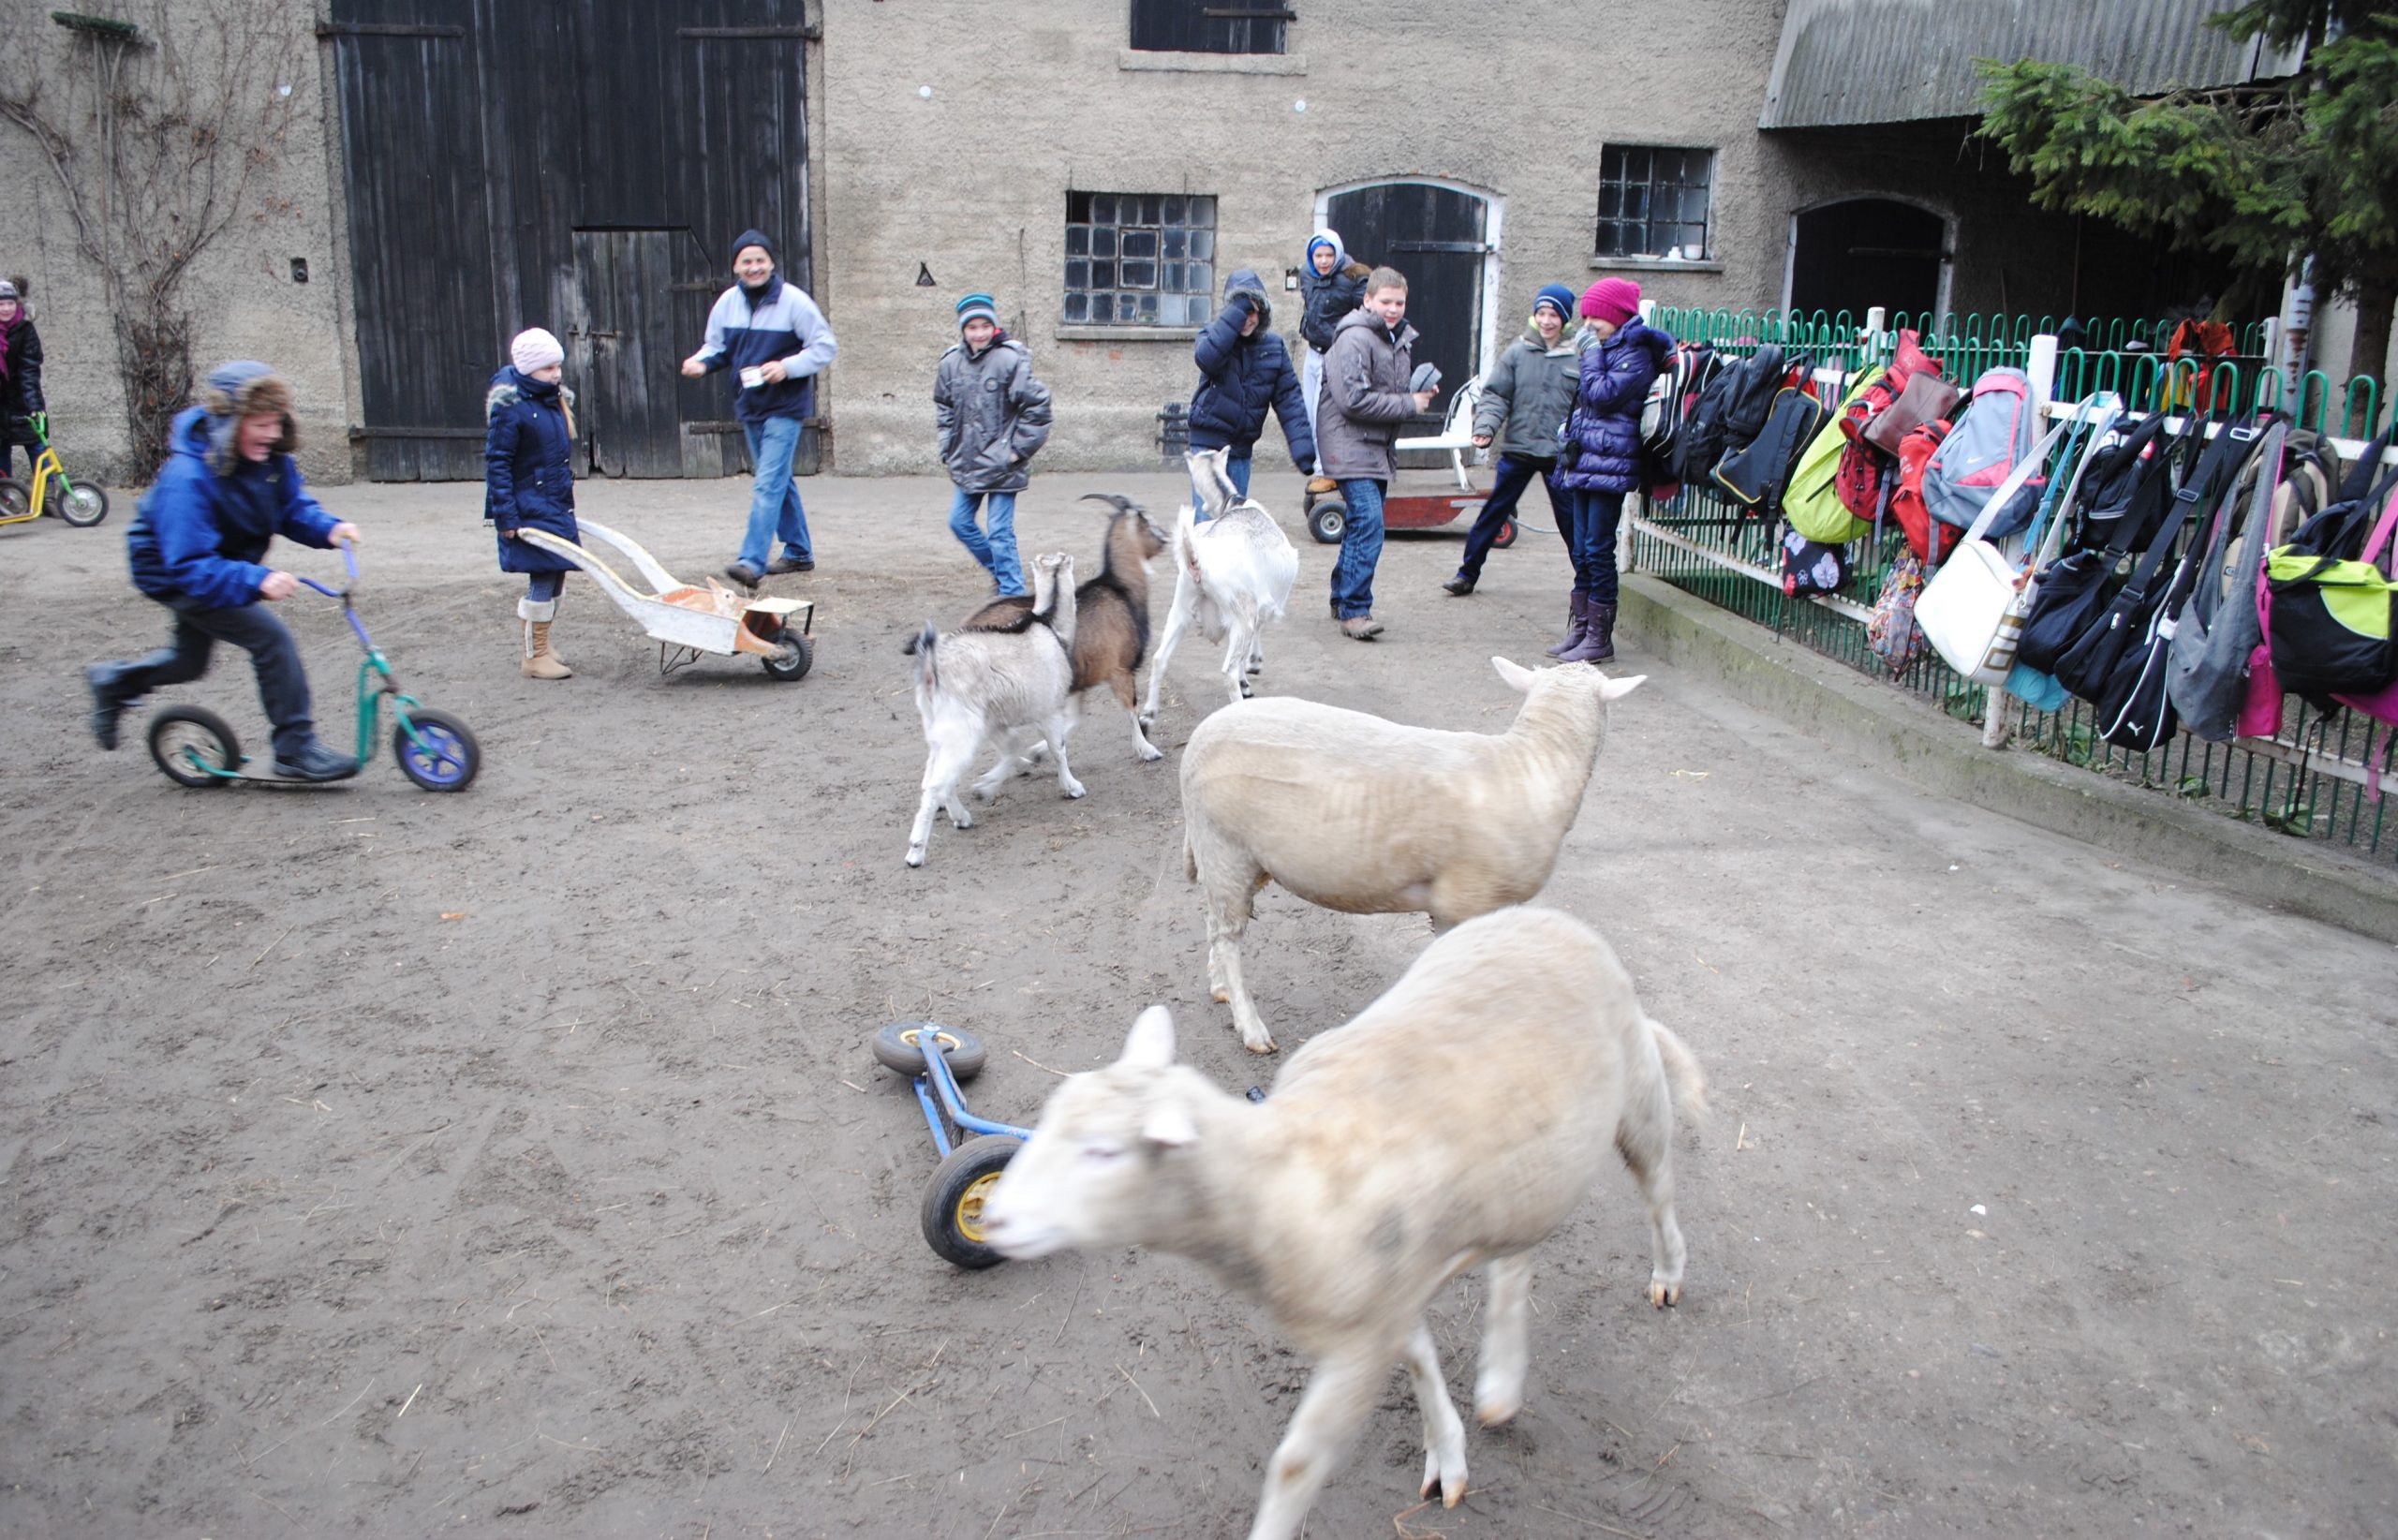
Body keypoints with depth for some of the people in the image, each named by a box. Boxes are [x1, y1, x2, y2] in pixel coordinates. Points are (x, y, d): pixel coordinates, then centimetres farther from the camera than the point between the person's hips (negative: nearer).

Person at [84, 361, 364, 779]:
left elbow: (293, 509, -4)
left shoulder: (268, 458, -15)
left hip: (221, 565, 9)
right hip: (170, 573, -8)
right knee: (270, 636, -20)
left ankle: (113, 682, 52)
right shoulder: (187, 477, -36)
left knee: (191, 660, 26)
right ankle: (296, 750, -13)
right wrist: (256, 580, -53)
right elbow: (188, 566, -40)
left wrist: (330, 529, -26)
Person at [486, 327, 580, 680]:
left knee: (556, 574, 12)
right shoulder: (509, 407, -13)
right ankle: (534, 657, 2)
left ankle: (540, 646, 26)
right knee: (543, 577, -8)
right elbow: (497, 463, -14)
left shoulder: (555, 400, 11)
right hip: (529, 509, -8)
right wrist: (506, 517, -17)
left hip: (557, 505, 8)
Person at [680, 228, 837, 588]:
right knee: (778, 481, 17)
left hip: (785, 408, -7)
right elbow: (717, 347, 13)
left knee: (769, 484, -14)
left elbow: (825, 347, -9)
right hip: (749, 406, 7)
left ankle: (752, 562, -20)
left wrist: (787, 367, -21)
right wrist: (701, 362, -9)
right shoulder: (727, 302, 3)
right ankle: (799, 553, 30)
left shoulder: (794, 301, -12)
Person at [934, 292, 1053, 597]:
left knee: (1000, 533, -6)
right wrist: (949, 449, 10)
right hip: (966, 464, 7)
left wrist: (1019, 449, -10)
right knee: (959, 522, 14)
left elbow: (1037, 406, -11)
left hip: (1001, 465, -7)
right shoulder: (952, 362, 3)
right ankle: (1001, 571, 31)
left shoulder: (1010, 360, -14)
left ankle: (1012, 594, 4)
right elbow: (943, 408, 18)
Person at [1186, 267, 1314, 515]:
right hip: (1209, 442, -4)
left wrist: (1302, 448, -9)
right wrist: (1237, 312, -27)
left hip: (1242, 448, 4)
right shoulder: (1214, 334, -2)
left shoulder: (1274, 347, 5)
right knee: (1208, 518, -11)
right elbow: (1206, 357, -28)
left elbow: (1289, 399, 1)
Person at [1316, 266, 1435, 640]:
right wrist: (1408, 403, -16)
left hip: (1378, 447, 9)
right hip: (1350, 444, -9)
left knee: (1362, 523, 14)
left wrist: (1419, 392, 6)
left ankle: (1342, 598, 27)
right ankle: (1354, 610, -15)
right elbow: (1353, 399, -22)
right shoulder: (1354, 339, -15)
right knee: (1368, 523, -17)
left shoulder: (1401, 338, 15)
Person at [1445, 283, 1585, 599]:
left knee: (1570, 519, 5)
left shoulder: (1581, 355, -2)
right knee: (1493, 513, 8)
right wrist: (1485, 426, -15)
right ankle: (1467, 574, 18)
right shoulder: (1518, 352, 1)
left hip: (1561, 454, -1)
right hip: (1517, 449, 2)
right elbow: (1496, 394, 0)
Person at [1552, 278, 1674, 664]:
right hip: (1586, 461, 9)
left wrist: (1592, 356, -8)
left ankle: (1600, 636, 0)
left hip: (1609, 465, -9)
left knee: (1598, 549, -6)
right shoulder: (1607, 349, 18)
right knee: (1583, 549, 12)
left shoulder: (1635, 355, -10)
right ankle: (1580, 627, 19)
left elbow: (1603, 394, -21)